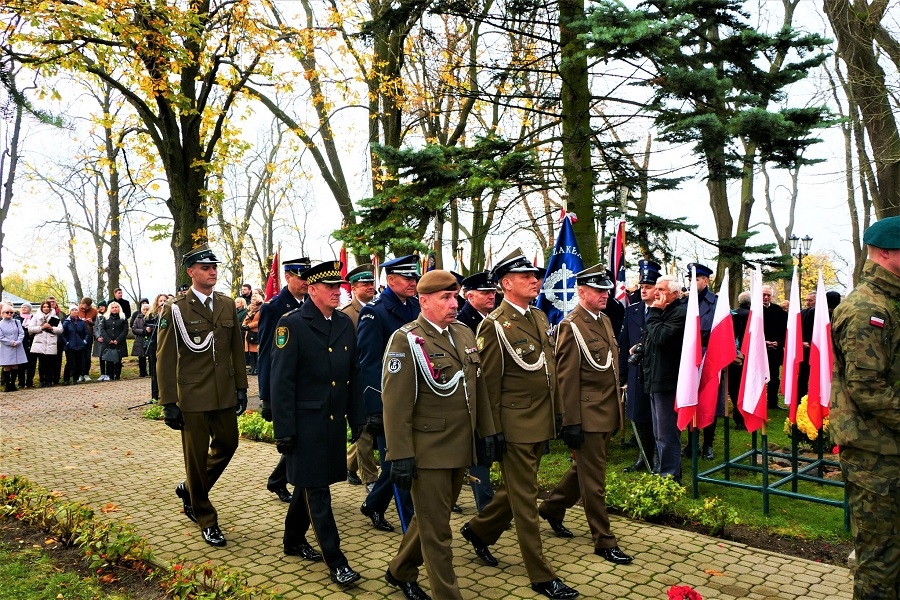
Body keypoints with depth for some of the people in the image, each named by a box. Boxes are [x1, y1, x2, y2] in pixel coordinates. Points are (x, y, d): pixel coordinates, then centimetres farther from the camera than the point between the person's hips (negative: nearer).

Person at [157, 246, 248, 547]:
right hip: (192, 397, -5)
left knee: (227, 444, 15)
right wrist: (169, 403, -10)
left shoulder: (228, 305, 6)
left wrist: (241, 387, 8)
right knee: (197, 457, 6)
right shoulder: (175, 309, -8)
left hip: (224, 395, 5)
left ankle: (189, 489, 40)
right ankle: (206, 520, 22)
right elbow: (165, 358, -8)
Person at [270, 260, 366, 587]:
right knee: (316, 489, 2)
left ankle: (294, 539, 37)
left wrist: (357, 416, 10)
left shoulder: (345, 323, 6)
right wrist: (284, 430, -15)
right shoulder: (291, 324, -12)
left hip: (335, 421, 6)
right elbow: (281, 381, -13)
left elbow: (353, 374, 11)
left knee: (308, 482, 19)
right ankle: (335, 559, 10)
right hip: (306, 422, -6)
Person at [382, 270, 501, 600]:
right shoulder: (406, 340, -13)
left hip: (460, 449, 8)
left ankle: (400, 572, 43)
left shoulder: (465, 333, 8)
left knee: (430, 519, 22)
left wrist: (489, 431, 11)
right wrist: (400, 457, -18)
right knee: (436, 530, 5)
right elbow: (396, 403, -17)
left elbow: (478, 387, 14)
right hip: (428, 452, -7)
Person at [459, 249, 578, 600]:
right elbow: (489, 383, -14)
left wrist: (557, 412, 14)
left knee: (517, 490, 21)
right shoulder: (495, 325, -14)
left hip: (542, 422, 8)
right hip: (516, 425, -8)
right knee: (525, 499, 5)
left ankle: (479, 530, 42)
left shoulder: (540, 318, 10)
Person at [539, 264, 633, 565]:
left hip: (608, 413, 9)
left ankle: (552, 508, 40)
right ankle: (604, 541, 16)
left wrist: (619, 408, 16)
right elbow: (567, 378, -17)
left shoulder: (605, 320, 12)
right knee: (594, 479, 3)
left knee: (584, 468, 21)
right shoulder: (571, 326, -15)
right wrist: (571, 423, -18)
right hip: (588, 415, -9)